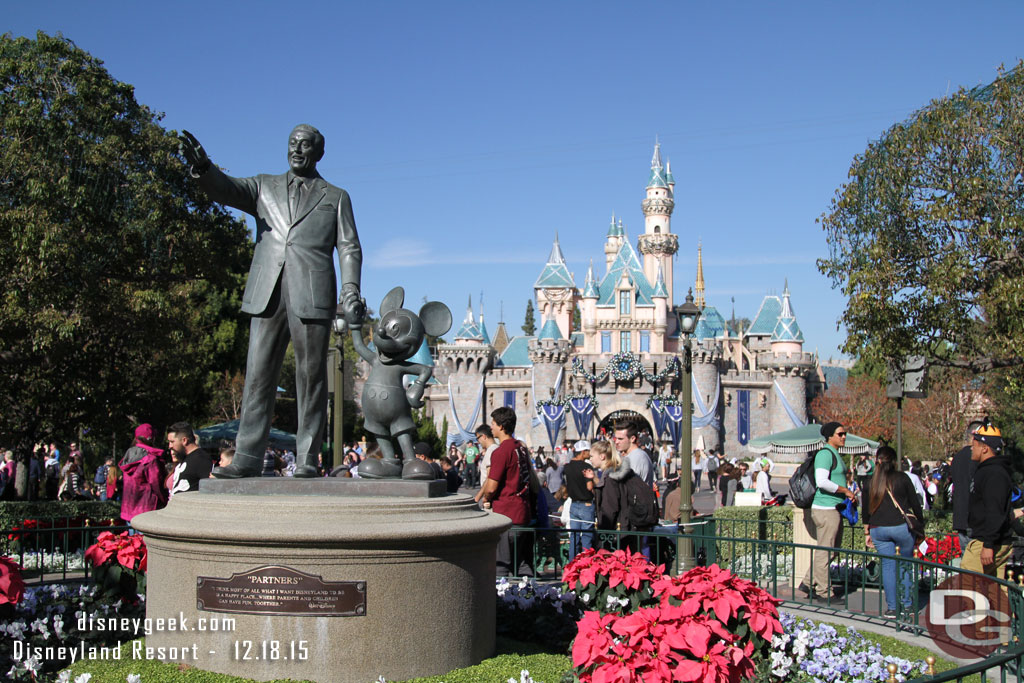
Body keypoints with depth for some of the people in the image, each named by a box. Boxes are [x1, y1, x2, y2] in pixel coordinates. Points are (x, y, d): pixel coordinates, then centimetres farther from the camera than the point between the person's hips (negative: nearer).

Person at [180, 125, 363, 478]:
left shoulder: (336, 197, 17)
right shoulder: (264, 188, 20)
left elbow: (349, 248, 9)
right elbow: (225, 189, 2)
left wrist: (350, 292, -7)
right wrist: (203, 167, -20)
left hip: (312, 296, -2)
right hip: (267, 296, 2)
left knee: (311, 378, -1)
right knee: (258, 376, -1)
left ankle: (307, 459, 4)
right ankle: (247, 459, 1)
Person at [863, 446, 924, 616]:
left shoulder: (870, 482, 5)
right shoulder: (902, 478, -1)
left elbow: (866, 510, 9)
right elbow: (915, 503, 2)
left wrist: (867, 533, 18)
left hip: (878, 530, 2)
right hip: (901, 527, -2)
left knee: (888, 565, 5)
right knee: (905, 564, 12)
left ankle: (892, 607, 4)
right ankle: (908, 604, 14)